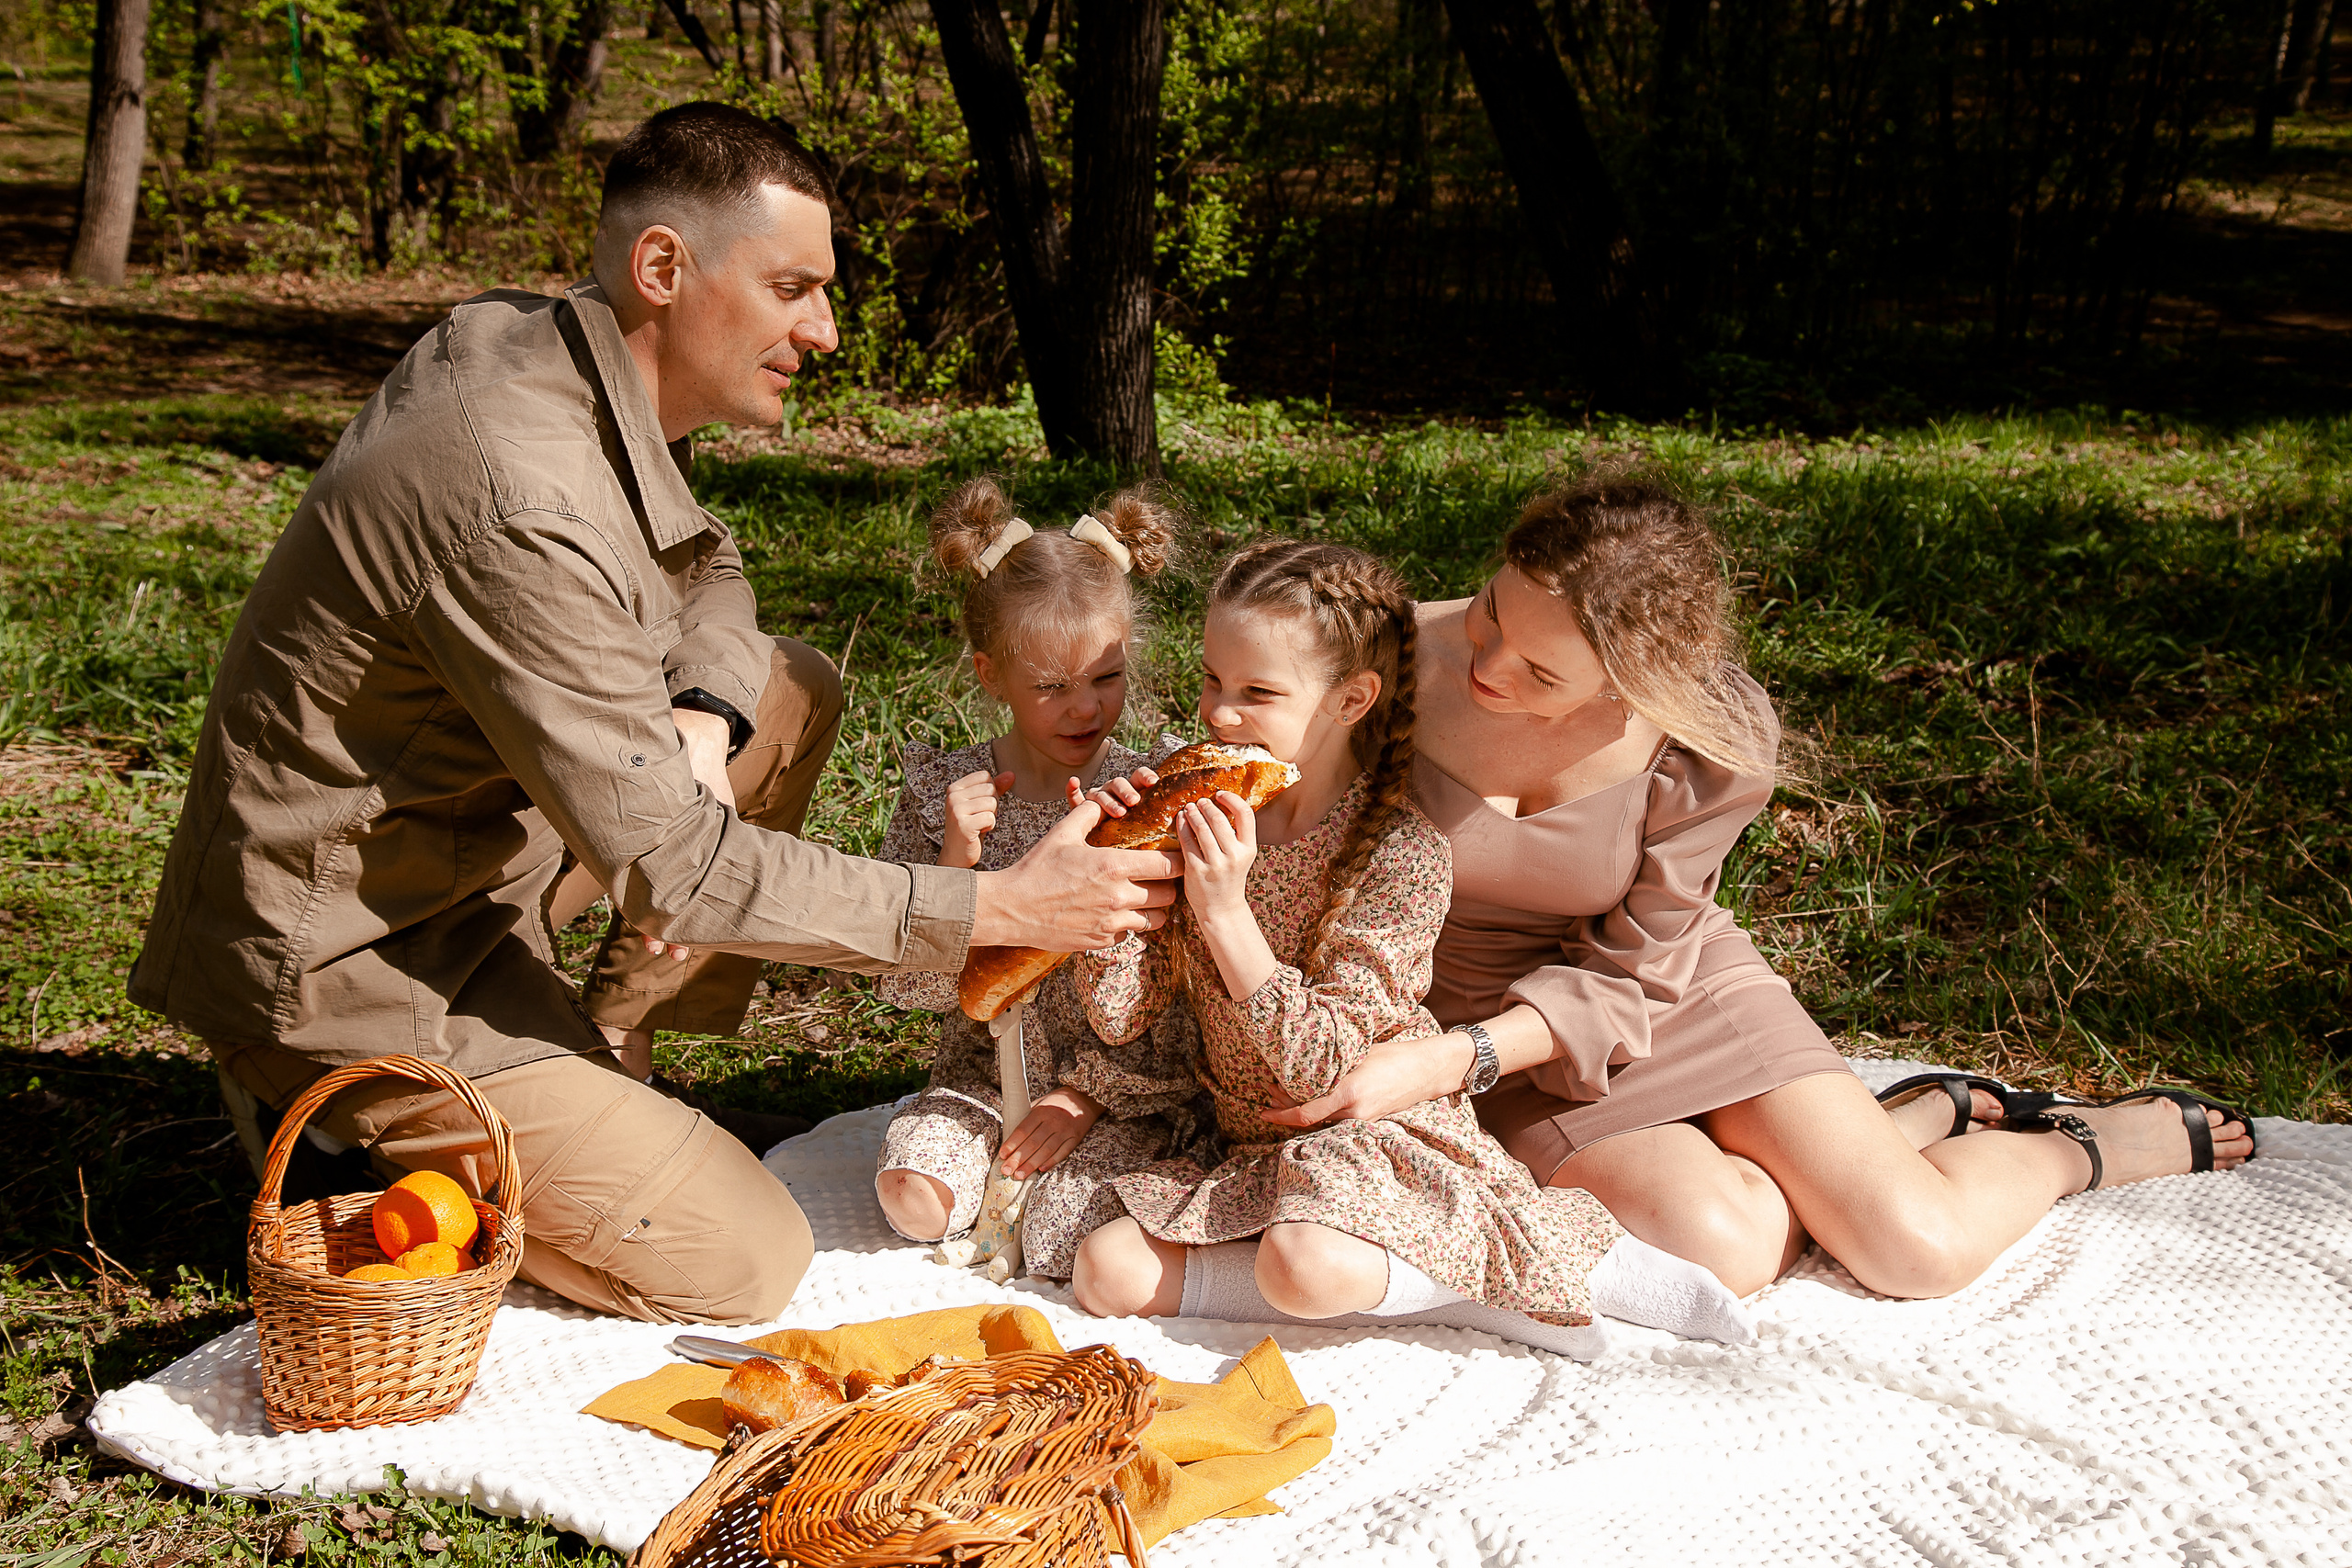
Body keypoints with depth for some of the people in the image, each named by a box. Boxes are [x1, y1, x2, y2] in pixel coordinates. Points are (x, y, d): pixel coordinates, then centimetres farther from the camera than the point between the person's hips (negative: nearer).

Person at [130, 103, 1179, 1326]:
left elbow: (703, 570, 13)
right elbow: (669, 868, -28)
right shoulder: (523, 511, -32)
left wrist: (700, 716, -10)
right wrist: (998, 911, -25)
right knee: (747, 1268, -7)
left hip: (449, 848, 9)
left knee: (790, 691, 9)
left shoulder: (519, 340, -2)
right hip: (349, 961, -9)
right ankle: (372, 1123, 4)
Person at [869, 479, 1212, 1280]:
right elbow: (906, 981, -7)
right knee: (915, 1198, -21)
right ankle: (1013, 1167, 8)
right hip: (985, 1070, 2)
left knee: (1062, 1241, -21)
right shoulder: (945, 792, -5)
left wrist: (1090, 1093, -13)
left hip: (1130, 1088, -2)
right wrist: (955, 865, -22)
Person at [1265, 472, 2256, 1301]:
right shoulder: (1409, 658, -22)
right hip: (1481, 1017, 0)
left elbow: (1631, 969, -17)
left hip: (1680, 989, 0)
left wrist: (1452, 1063, -31)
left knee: (1922, 1246, -14)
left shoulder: (1717, 738, -23)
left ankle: (2086, 1145, 22)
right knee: (1721, 1249, -24)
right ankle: (1941, 1115, 8)